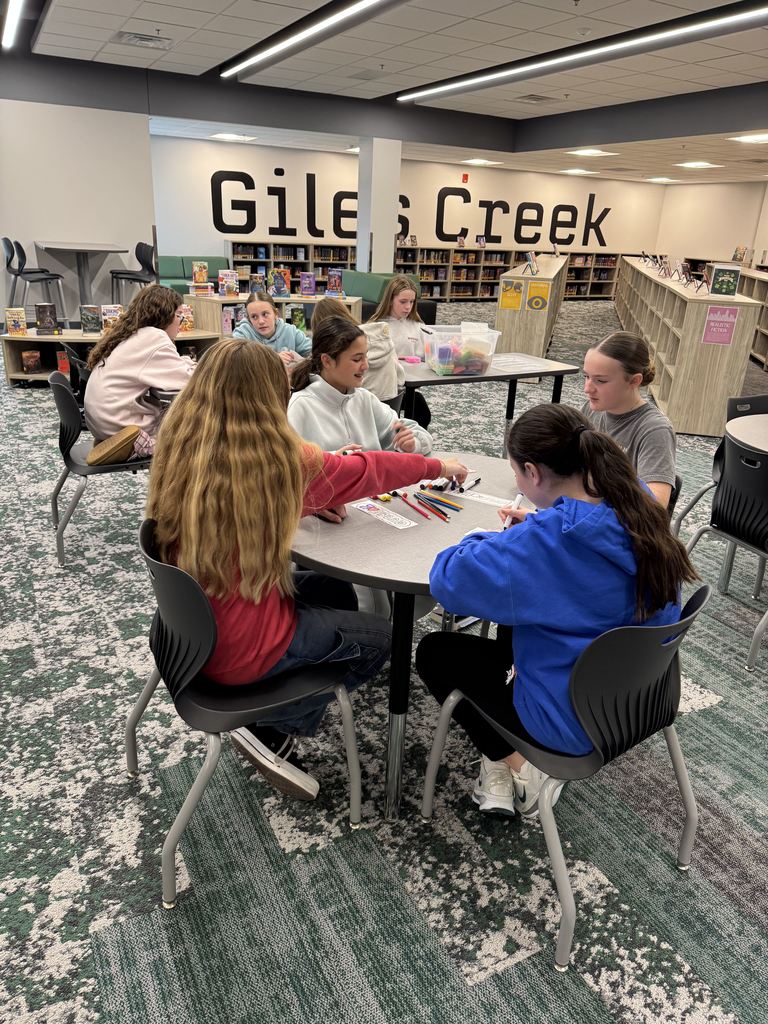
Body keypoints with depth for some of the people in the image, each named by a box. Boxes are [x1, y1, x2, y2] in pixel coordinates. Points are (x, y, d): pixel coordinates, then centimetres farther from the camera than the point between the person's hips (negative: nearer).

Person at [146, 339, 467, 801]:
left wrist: (322, 472, 3)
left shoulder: (180, 450, -6)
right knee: (379, 637, 14)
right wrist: (439, 465, 11)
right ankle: (272, 731, 12)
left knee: (337, 594, 23)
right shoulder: (277, 457, -22)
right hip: (238, 650, -7)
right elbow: (365, 471, -6)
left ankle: (271, 727, 21)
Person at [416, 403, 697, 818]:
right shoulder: (638, 504, -9)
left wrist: (492, 540, -8)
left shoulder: (538, 544, -32)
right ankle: (505, 763, 27)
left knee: (434, 652, 10)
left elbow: (446, 580, -24)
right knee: (507, 640, 30)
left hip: (578, 723, -7)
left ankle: (516, 768, 12)